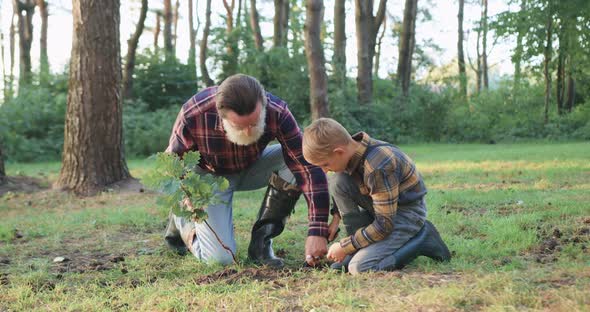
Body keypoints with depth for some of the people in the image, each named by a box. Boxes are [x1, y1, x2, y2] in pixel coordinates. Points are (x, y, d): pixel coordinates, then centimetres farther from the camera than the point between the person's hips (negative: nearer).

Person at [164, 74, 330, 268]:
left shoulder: (277, 113, -33)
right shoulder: (193, 115, -34)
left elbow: (309, 167, -33)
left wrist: (317, 232, -39)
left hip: (251, 168, 3)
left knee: (295, 160, -27)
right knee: (220, 258, -18)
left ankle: (261, 242, -11)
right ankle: (182, 221, 17)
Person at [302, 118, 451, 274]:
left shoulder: (378, 167, -34)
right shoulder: (351, 149, -10)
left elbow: (384, 225, -28)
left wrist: (345, 246, -19)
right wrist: (336, 217, 1)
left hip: (407, 213, -8)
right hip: (381, 207, 8)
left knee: (360, 267, -21)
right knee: (336, 181, -13)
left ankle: (422, 239, -4)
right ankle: (359, 249, -5)